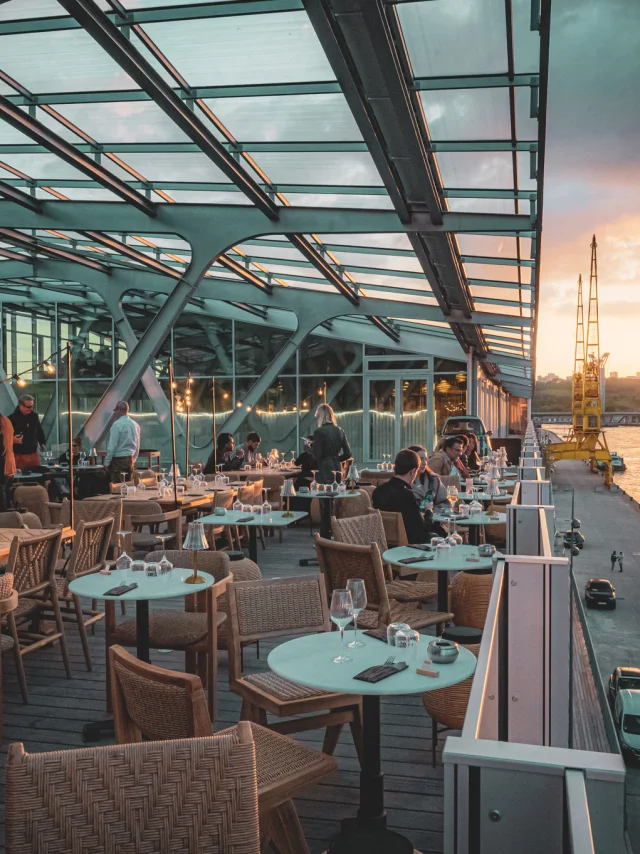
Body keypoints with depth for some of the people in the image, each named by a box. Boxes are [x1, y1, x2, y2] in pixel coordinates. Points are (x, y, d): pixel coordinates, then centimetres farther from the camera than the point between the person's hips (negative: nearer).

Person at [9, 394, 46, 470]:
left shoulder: (34, 416, 7)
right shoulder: (12, 418, -9)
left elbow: (39, 431, 20)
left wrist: (42, 443, 8)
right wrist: (12, 440, -26)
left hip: (33, 454, 5)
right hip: (18, 456, -5)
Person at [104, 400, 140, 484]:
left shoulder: (117, 424, -13)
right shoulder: (135, 425, 8)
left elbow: (112, 445, -14)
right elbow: (137, 446, 14)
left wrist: (107, 462, -7)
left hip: (118, 459, -7)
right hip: (130, 459, 7)